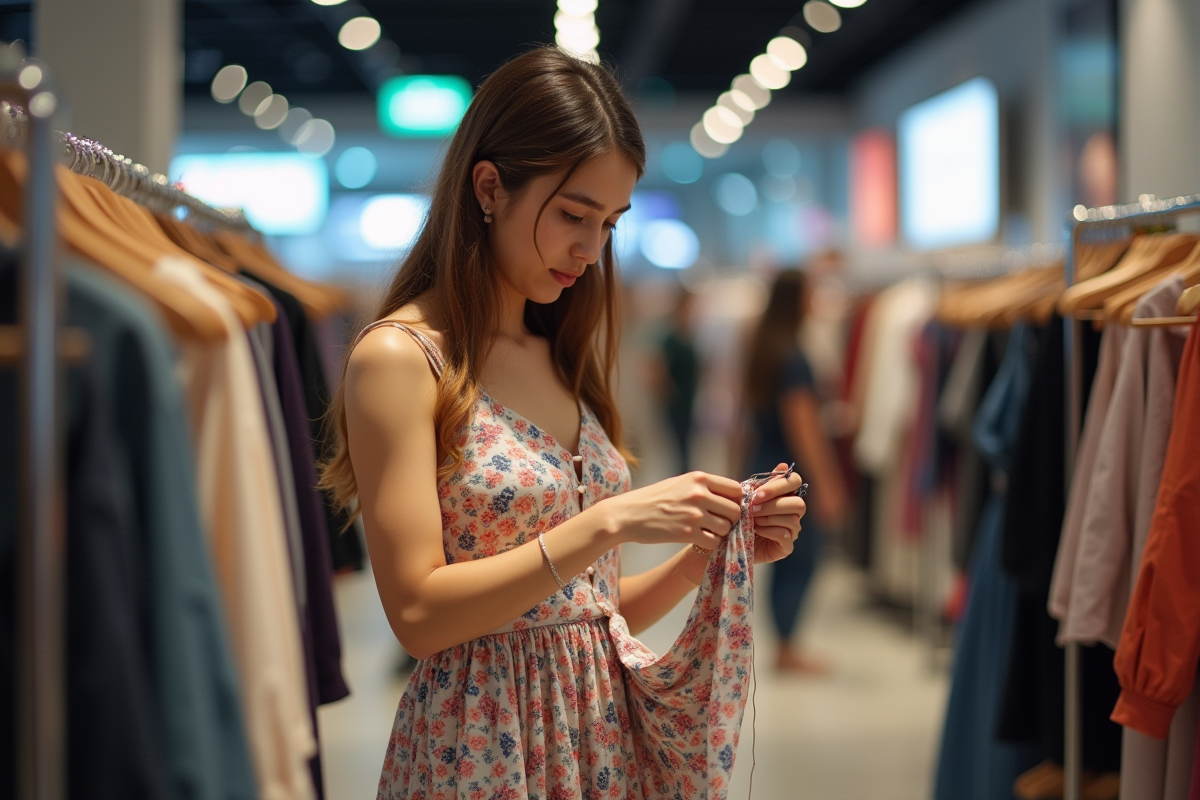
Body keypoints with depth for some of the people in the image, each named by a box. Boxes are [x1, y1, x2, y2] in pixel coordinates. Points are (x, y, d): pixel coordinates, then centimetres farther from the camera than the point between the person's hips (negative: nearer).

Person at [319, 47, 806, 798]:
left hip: (606, 735, 6)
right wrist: (610, 522, -22)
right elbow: (419, 611, -18)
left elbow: (591, 608, 11)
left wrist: (708, 550, -4)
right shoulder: (399, 358, -11)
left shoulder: (564, 361, 9)